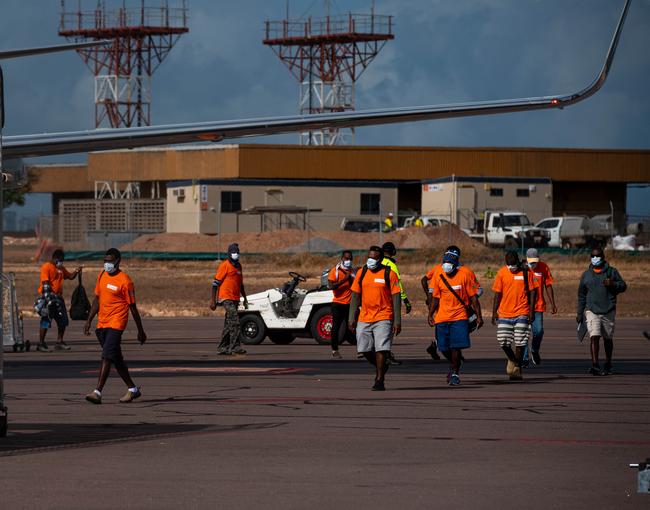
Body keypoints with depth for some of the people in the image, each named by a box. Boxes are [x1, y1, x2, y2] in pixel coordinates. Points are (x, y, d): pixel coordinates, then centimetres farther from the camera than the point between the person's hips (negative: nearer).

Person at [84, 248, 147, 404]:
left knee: (106, 357, -17)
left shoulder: (125, 281, -10)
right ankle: (132, 389, 26)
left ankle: (97, 393, -22)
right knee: (116, 359, 13)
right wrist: (89, 321, 14)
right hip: (102, 324, 8)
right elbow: (97, 299, 20)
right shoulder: (102, 276, 11)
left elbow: (133, 307, -6)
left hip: (116, 324, -8)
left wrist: (141, 331, -2)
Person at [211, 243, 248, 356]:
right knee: (235, 321, -19)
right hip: (226, 298, -8)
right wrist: (213, 300, -12)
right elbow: (216, 283, -8)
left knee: (229, 325, 10)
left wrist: (245, 298, 24)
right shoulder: (225, 265, -7)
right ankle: (236, 346, -22)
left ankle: (222, 348, 15)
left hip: (235, 299, 8)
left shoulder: (238, 266, 16)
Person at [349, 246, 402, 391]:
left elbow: (396, 298, -4)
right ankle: (381, 366, 33)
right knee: (364, 349, 6)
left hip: (383, 318, -5)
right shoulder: (361, 273, 9)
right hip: (364, 318, 5)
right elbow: (355, 296, 13)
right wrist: (352, 318, 7)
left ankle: (379, 381, -4)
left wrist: (397, 321, -9)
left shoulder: (389, 274, -3)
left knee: (381, 349, -10)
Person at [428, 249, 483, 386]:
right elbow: (435, 298, 9)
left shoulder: (464, 276, -3)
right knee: (444, 348, 8)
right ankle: (454, 364, 37)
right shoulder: (438, 277, 4)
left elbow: (473, 297, 1)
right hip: (442, 317, 3)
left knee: (456, 346, -11)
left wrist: (479, 316, -1)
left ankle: (455, 373, 1)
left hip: (459, 317, -3)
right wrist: (430, 314, -3)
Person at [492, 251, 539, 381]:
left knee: (520, 343, -3)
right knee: (503, 341, 0)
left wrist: (531, 311, -4)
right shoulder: (502, 273, 2)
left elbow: (533, 291, 2)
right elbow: (498, 294, 7)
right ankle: (512, 359, 28)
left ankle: (517, 368, 9)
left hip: (521, 313, -2)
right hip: (504, 314, 2)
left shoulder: (526, 272, -2)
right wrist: (494, 312, 4)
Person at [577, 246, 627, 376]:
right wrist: (579, 313, 12)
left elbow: (623, 286, 3)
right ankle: (595, 366, -20)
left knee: (608, 339, 10)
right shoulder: (586, 275, 10)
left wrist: (612, 284, -18)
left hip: (608, 311, 0)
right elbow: (581, 295, 14)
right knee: (594, 337, -15)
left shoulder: (612, 272, 5)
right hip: (592, 311, 0)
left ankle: (608, 365, 27)